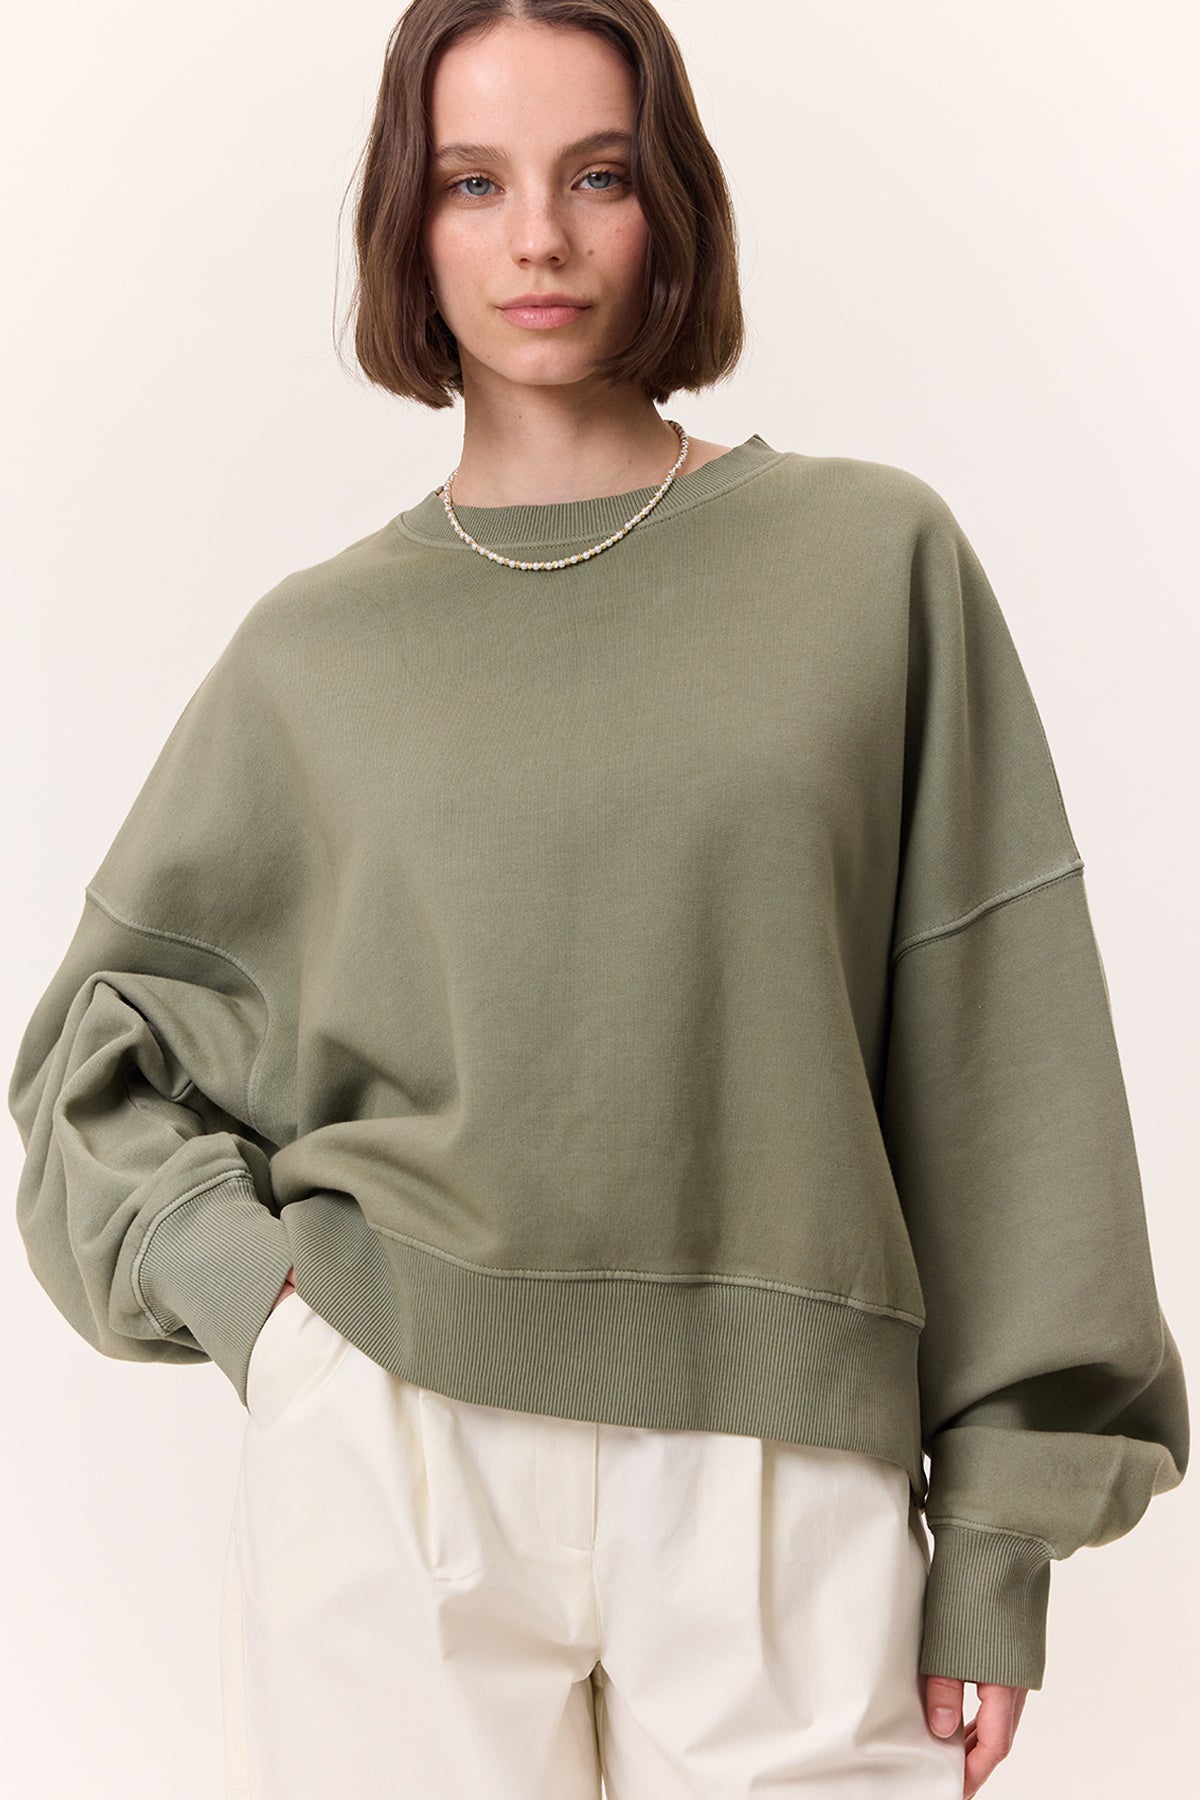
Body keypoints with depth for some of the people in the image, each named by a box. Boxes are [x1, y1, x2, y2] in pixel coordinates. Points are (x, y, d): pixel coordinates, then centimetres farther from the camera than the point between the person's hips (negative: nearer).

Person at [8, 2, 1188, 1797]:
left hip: (778, 1476, 0)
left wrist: (999, 1527, 0)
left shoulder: (877, 558, 2)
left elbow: (987, 1061, 1)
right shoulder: (318, 644, 5)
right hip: (387, 1456, 1)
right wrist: (240, 1275, -2)